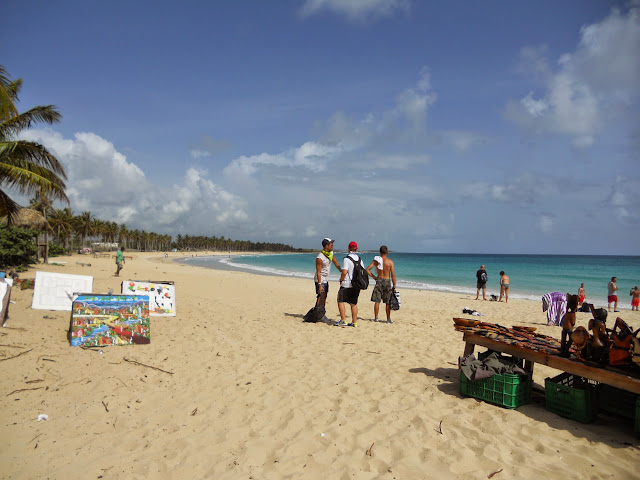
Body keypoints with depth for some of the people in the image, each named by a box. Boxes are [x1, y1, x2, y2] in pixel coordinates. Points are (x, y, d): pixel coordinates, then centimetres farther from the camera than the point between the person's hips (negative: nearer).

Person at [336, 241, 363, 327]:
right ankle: (354, 322, 12)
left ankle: (343, 320, -4)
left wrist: (341, 280, -3)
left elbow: (344, 272, -19)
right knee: (354, 303, 11)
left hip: (347, 285, -6)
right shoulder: (359, 259, 9)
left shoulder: (347, 259, -12)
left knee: (340, 301, 2)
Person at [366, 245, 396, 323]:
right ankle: (388, 319, 11)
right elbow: (393, 275, -8)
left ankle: (376, 318, 9)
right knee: (388, 302, 7)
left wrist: (373, 277, 6)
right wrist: (394, 286, -1)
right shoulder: (390, 261, -7)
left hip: (379, 281, 1)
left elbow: (367, 269, -4)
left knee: (377, 301, 8)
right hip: (387, 281, -1)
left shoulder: (376, 260, -1)